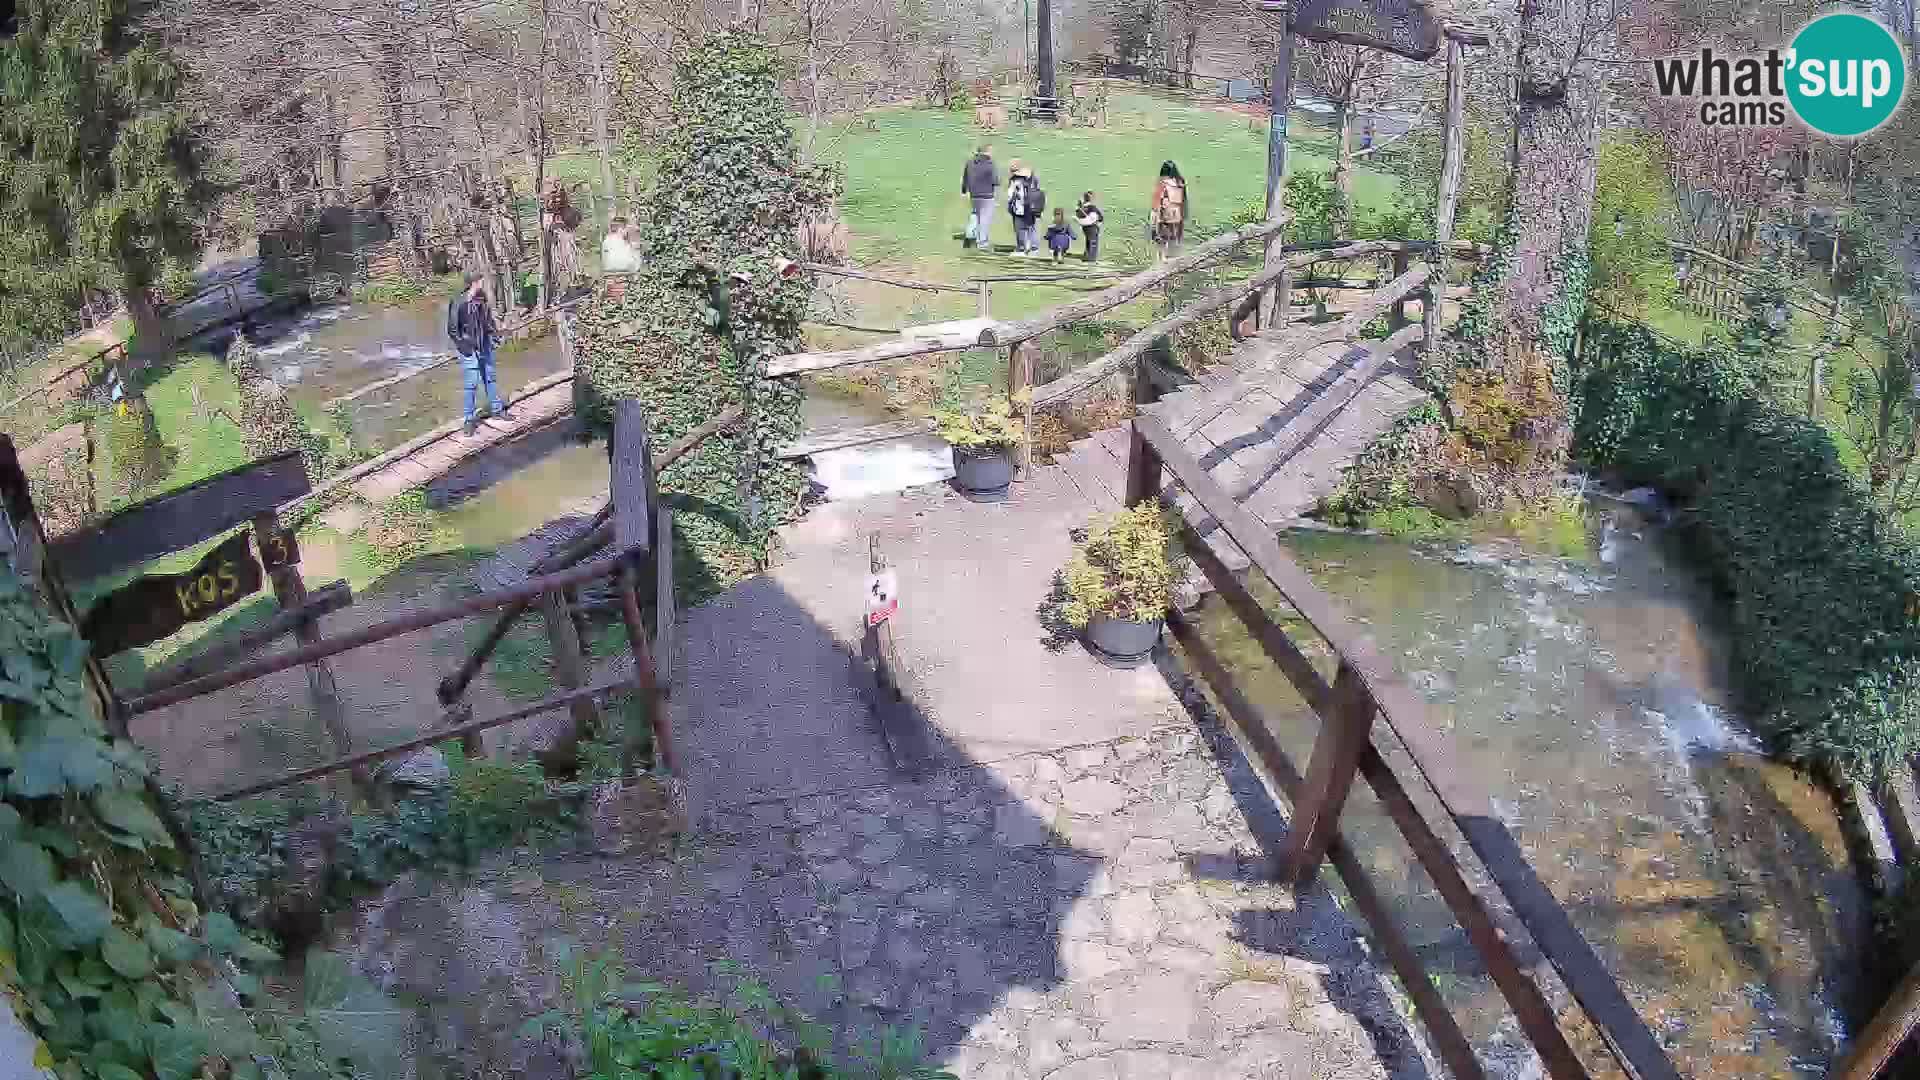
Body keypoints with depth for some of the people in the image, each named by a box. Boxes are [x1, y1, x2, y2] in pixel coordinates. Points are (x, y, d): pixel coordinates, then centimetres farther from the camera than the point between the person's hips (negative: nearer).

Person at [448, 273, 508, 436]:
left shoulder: (482, 299, 0)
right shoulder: (459, 303, -18)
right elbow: (452, 329, -12)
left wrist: (494, 332, 4)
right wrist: (464, 346, -15)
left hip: (485, 347, 6)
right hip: (470, 349, -6)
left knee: (490, 378, 18)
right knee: (471, 385, -1)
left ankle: (496, 409, 34)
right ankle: (470, 419, 9)